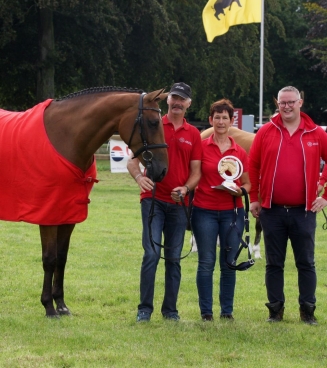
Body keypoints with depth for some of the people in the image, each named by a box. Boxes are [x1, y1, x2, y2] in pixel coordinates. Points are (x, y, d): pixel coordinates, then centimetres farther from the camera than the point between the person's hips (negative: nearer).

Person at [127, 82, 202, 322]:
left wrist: (185, 188, -13)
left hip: (179, 203, 3)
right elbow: (133, 160, 1)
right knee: (152, 253, -10)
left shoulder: (193, 135, 9)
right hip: (154, 199, -3)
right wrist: (138, 176, -21)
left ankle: (170, 309, 12)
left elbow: (196, 171, 7)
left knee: (174, 258, 6)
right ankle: (145, 308, -5)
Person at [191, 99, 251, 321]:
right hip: (205, 212, -2)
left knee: (229, 263, 5)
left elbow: (247, 183, 12)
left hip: (232, 212, 2)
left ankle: (227, 310, 14)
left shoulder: (240, 152, 6)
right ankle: (206, 311, 7)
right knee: (206, 263, 0)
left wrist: (240, 190, -8)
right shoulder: (201, 147, 0)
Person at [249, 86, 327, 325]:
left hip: (304, 211, -1)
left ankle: (307, 310, 10)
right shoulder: (266, 132, 2)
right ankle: (275, 309, 14)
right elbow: (253, 166, 6)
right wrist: (254, 198, 3)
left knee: (306, 263, 3)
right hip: (271, 211, 1)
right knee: (274, 263, 7)